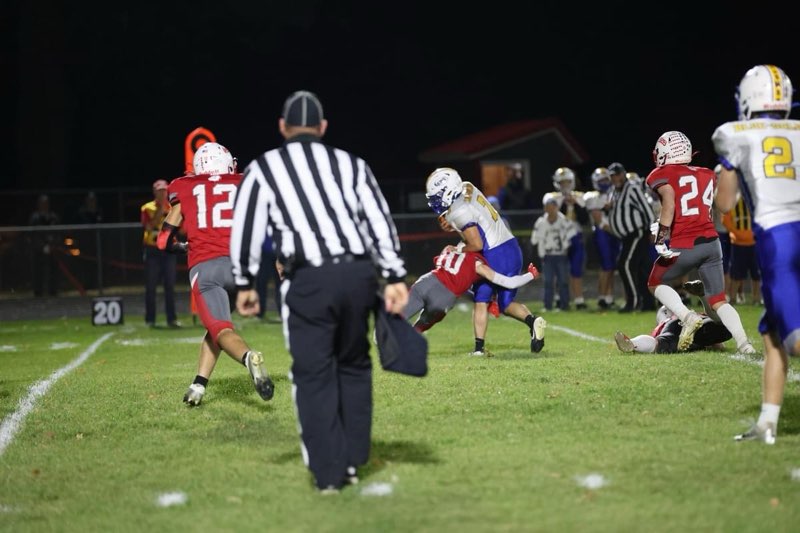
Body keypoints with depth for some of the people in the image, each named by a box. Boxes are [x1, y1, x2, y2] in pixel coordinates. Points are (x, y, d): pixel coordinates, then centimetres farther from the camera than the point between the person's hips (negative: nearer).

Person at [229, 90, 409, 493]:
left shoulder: (263, 168, 12)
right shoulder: (350, 164, 18)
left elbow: (246, 228, 7)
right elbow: (379, 222, 8)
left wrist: (245, 284, 15)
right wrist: (394, 277, 3)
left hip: (309, 280, -3)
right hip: (359, 273, 3)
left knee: (314, 374, 4)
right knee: (354, 365, 18)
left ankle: (328, 472, 1)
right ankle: (352, 461, 19)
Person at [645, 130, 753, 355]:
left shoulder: (662, 176, -1)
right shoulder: (706, 174, 16)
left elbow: (669, 203, -18)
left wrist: (663, 234, -19)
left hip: (683, 246, -5)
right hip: (711, 242, 5)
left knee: (656, 284, 19)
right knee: (718, 300, 11)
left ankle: (688, 317, -5)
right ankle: (744, 344, -6)